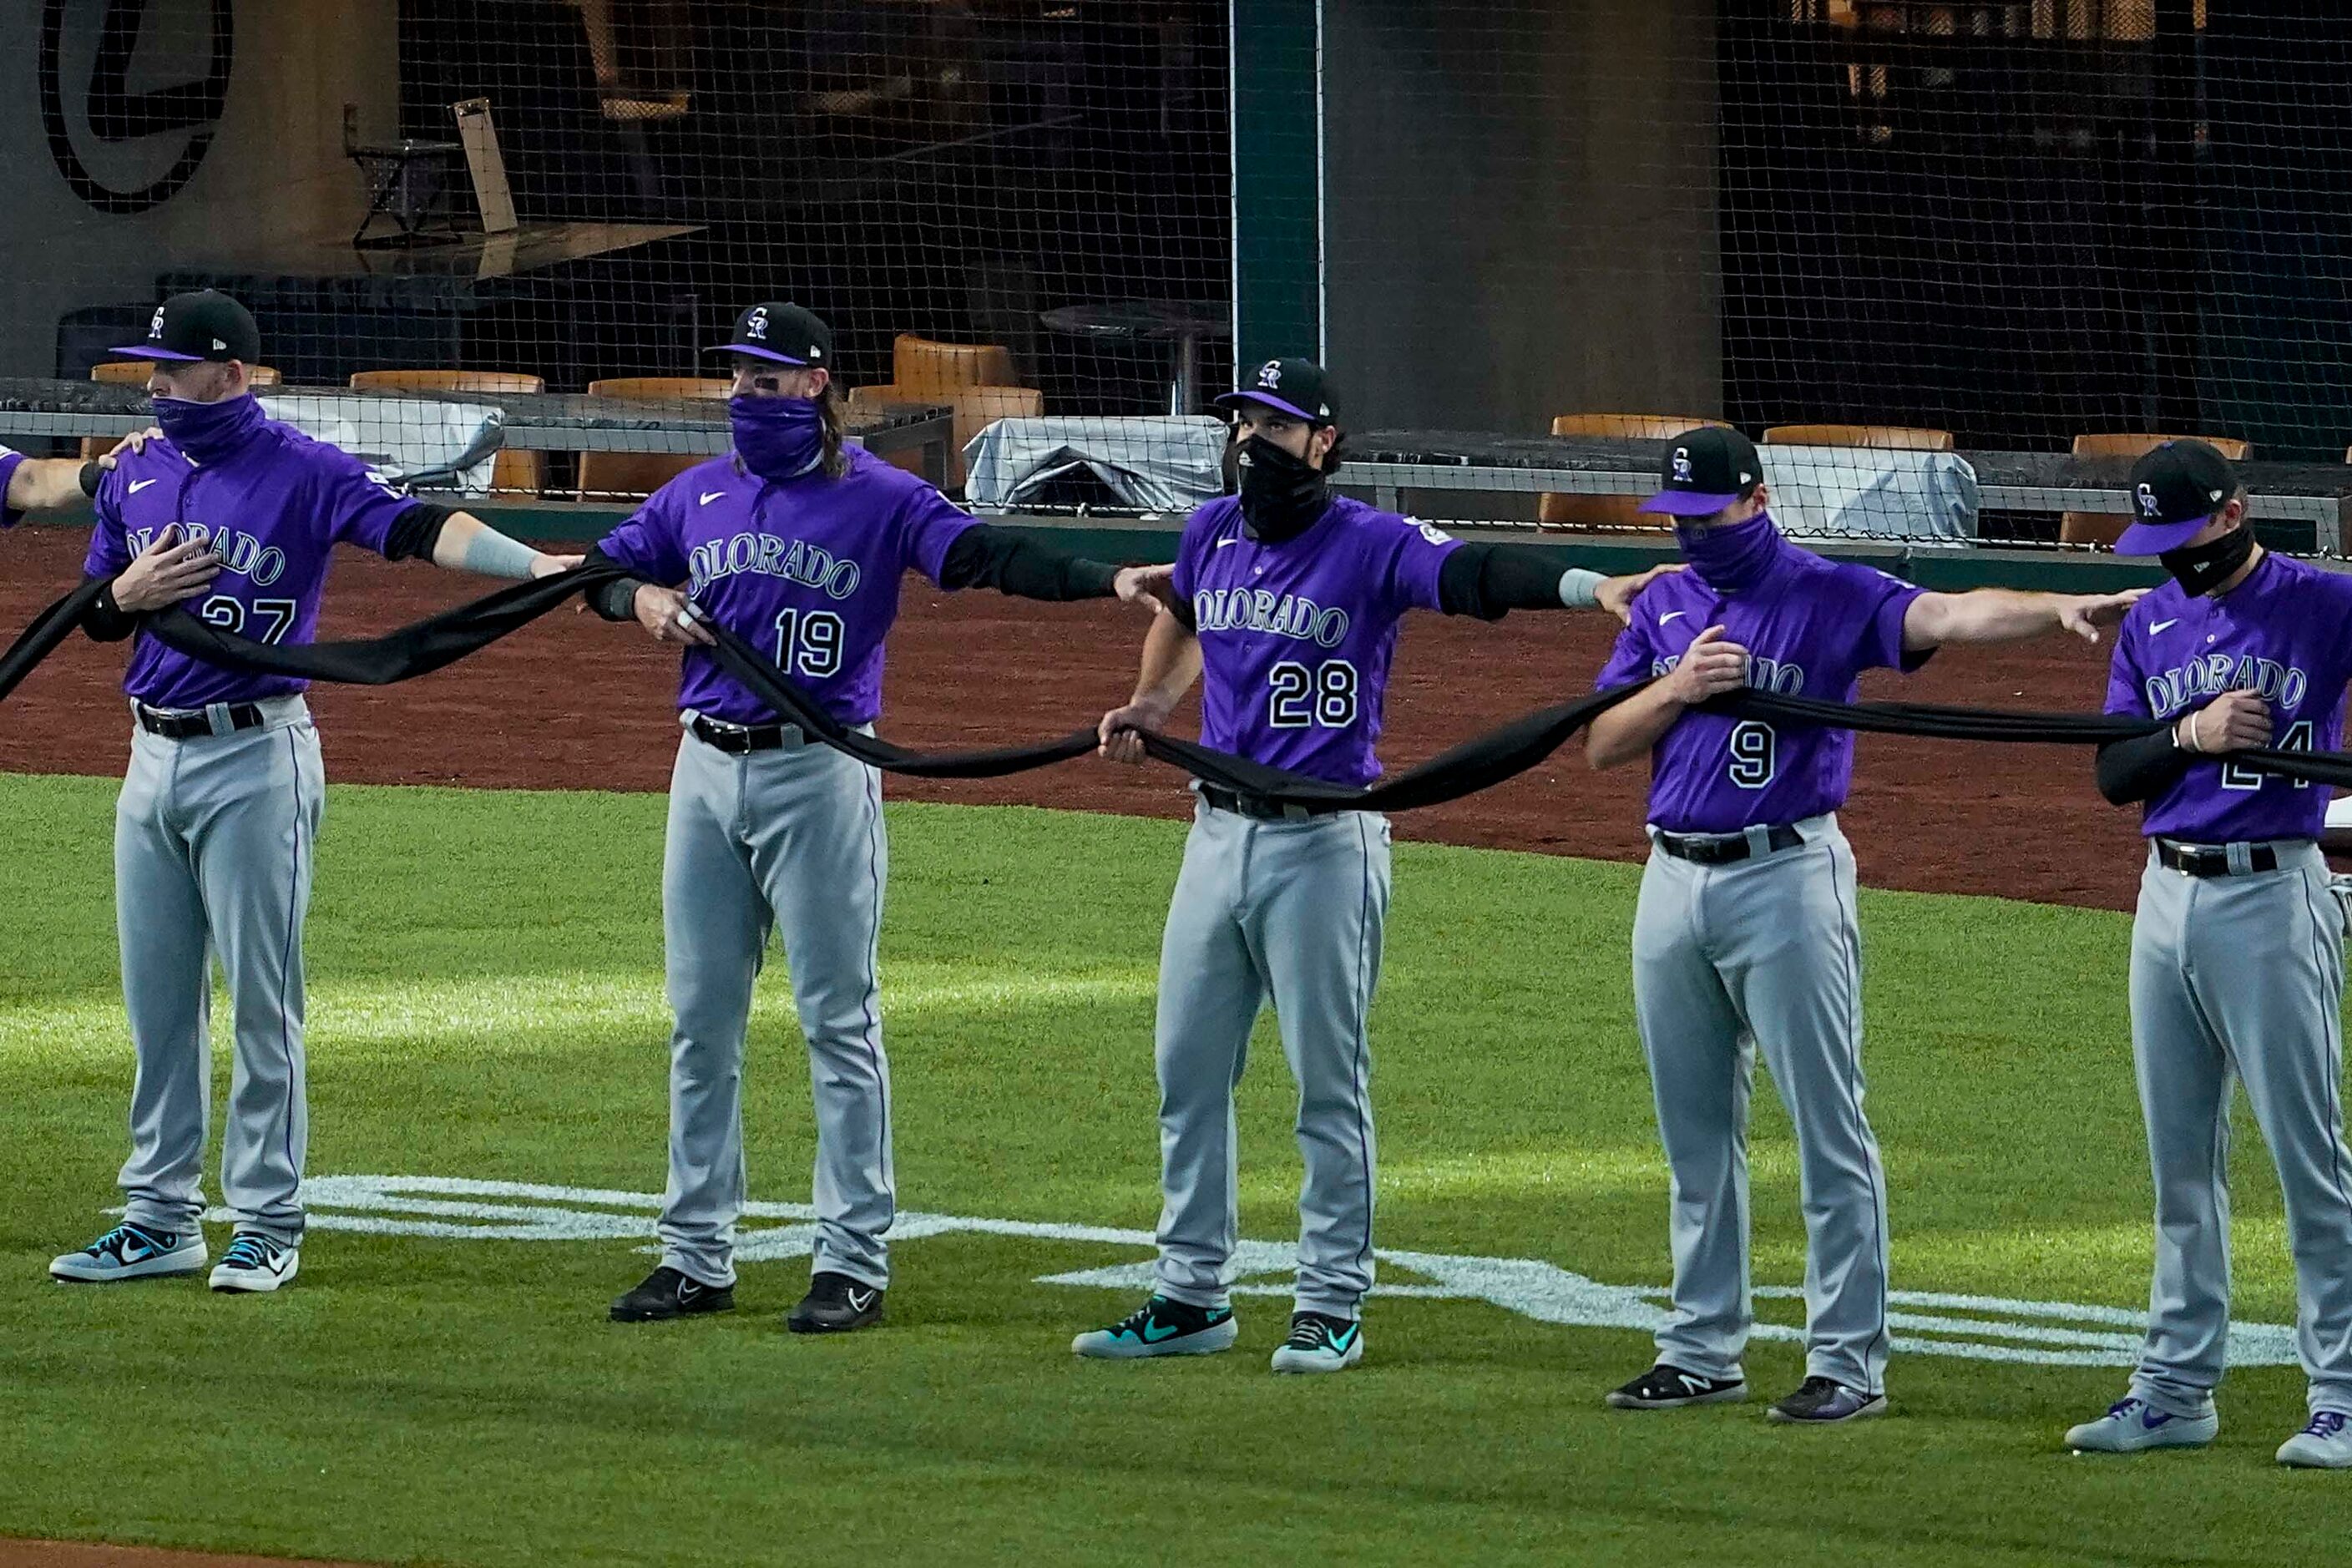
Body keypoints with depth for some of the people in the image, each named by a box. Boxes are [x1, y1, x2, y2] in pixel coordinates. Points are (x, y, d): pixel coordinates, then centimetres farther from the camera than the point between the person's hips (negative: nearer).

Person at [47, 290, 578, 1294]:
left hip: (254, 758, -6)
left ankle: (267, 1224, 3)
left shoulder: (300, 473, -9)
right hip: (153, 754, 7)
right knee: (156, 995, 9)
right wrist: (132, 592, -5)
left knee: (261, 995, -3)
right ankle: (160, 1219, 16)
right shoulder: (135, 476, 11)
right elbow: (90, 613, 19)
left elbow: (416, 528, -22)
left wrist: (540, 567, -37)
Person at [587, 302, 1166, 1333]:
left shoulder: (877, 499, -5)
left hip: (818, 774, -6)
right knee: (701, 1024, 9)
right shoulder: (699, 495, 12)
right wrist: (643, 599, -2)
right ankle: (697, 1258, 16)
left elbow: (980, 554, -17)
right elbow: (602, 570, 22)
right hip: (707, 770, 6)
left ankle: (853, 1264, -1)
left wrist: (1108, 583, -33)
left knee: (838, 1022, -4)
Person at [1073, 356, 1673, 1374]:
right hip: (1219, 830, 7)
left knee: (1328, 1079, -1)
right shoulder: (1214, 535, 9)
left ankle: (1332, 1307, 5)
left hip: (1325, 842, -7)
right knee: (1188, 1069, 10)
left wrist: (1590, 587, -46)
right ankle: (1193, 1297, 19)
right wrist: (1152, 703, 18)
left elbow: (1475, 574, -29)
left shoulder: (1371, 546, -12)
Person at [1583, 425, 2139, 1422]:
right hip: (1675, 881, 6)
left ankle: (1849, 1363, -5)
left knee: (1828, 1131, -6)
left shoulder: (1828, 596, -5)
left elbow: (1946, 617, -21)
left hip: (1784, 880, -6)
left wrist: (2059, 608, -38)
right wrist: (1681, 687, -8)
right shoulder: (1662, 608, 12)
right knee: (1696, 1133, 12)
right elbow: (1600, 746, 9)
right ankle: (1703, 1353, 20)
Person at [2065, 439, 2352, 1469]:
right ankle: (2176, 1390, 18)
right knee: (2180, 1160, 11)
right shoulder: (2150, 623, 11)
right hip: (2168, 895, 6)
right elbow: (2113, 775, 7)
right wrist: (2192, 735, -12)